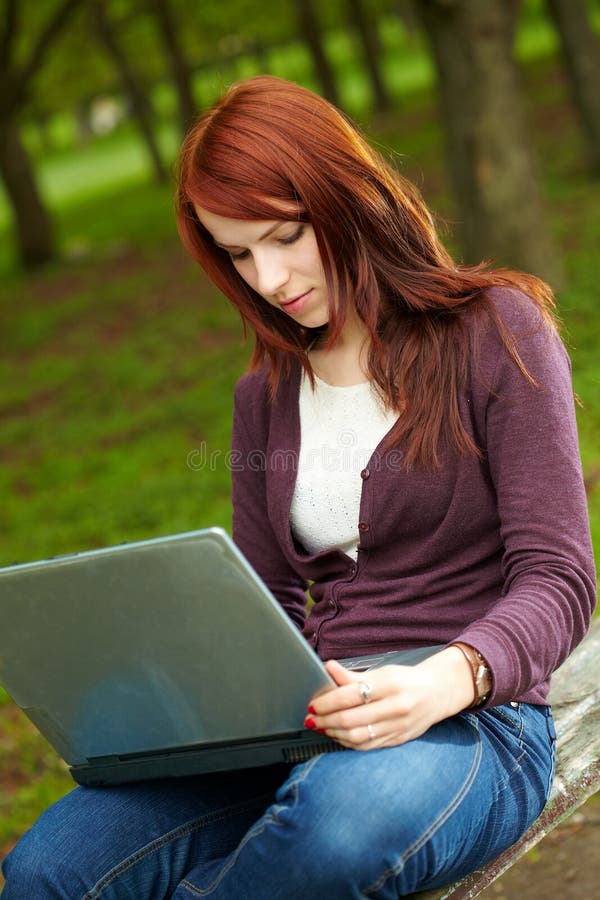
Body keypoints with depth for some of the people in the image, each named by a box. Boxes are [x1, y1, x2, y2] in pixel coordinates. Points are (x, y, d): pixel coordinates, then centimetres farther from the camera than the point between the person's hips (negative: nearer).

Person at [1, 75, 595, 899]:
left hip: (475, 716, -3)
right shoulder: (265, 396, 17)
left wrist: (449, 680, -27)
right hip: (309, 725, 4)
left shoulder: (495, 329, 0)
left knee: (341, 814, -40)